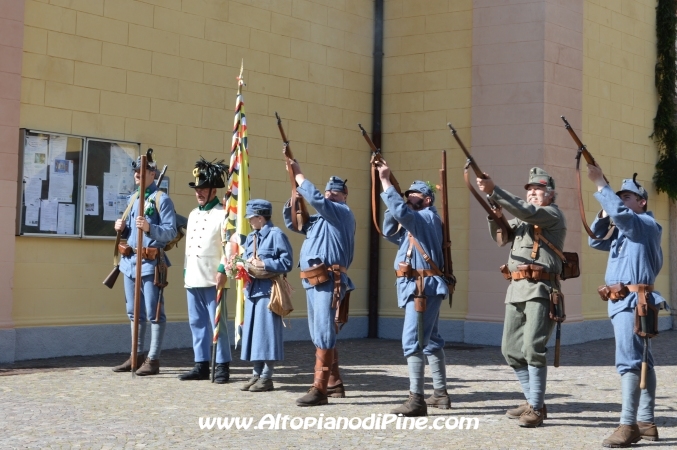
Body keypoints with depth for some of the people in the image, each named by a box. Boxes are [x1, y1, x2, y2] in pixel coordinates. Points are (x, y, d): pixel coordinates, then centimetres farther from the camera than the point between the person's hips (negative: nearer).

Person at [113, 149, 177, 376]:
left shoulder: (162, 199, -7)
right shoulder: (133, 198, 17)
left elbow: (171, 232, -13)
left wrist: (149, 227, -28)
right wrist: (122, 228, 2)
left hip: (150, 262, -8)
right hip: (130, 260, 8)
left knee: (154, 313, -3)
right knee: (134, 312, 13)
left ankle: (153, 359, 1)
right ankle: (137, 356, 22)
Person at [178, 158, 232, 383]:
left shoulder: (223, 214, -6)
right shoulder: (193, 214, 19)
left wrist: (223, 270, -20)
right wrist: (185, 272, 19)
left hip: (213, 279, -8)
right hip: (192, 279, 8)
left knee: (217, 322, -4)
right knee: (197, 323, 9)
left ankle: (222, 366, 2)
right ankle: (201, 365, 15)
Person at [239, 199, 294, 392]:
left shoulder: (276, 234, -7)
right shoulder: (250, 237, 17)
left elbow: (287, 262, -12)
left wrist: (264, 264, -15)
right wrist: (247, 266, 0)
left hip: (268, 290, -8)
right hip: (252, 289, 8)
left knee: (267, 331, -5)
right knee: (252, 331, 10)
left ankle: (267, 376, 1)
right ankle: (257, 373, 18)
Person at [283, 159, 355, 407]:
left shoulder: (343, 213, -2)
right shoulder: (320, 218, 24)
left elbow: (315, 198, -16)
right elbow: (292, 223, 27)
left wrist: (298, 174, -8)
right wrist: (292, 201, 9)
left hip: (328, 280, -10)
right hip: (313, 281, 10)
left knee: (323, 332, -16)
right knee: (320, 333, 15)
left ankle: (319, 389, -19)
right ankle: (335, 383, 25)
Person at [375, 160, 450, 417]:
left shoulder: (428, 218, -9)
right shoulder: (413, 223, 22)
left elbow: (401, 210, -26)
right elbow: (390, 232, 17)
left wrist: (385, 180, -23)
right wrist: (392, 207, 5)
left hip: (423, 287, -11)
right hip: (417, 287, 11)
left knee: (413, 341, -15)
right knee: (430, 341, 15)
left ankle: (416, 400, -17)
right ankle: (441, 394, 23)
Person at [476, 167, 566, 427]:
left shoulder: (553, 215, -2)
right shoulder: (523, 219, 23)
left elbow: (526, 211, -20)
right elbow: (501, 236, 16)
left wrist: (494, 191, -27)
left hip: (540, 289, -9)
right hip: (516, 289, 9)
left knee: (532, 349, -14)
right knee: (511, 349, 10)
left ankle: (536, 409, -7)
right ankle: (534, 401, 21)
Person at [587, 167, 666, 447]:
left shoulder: (646, 224, -5)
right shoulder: (625, 231, 22)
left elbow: (620, 212, -23)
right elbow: (596, 241, 22)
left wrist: (600, 183, -19)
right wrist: (603, 213, 8)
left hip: (633, 300, -10)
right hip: (622, 301, 10)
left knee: (629, 361, -16)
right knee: (641, 361, 12)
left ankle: (628, 425, -19)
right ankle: (646, 423, 18)